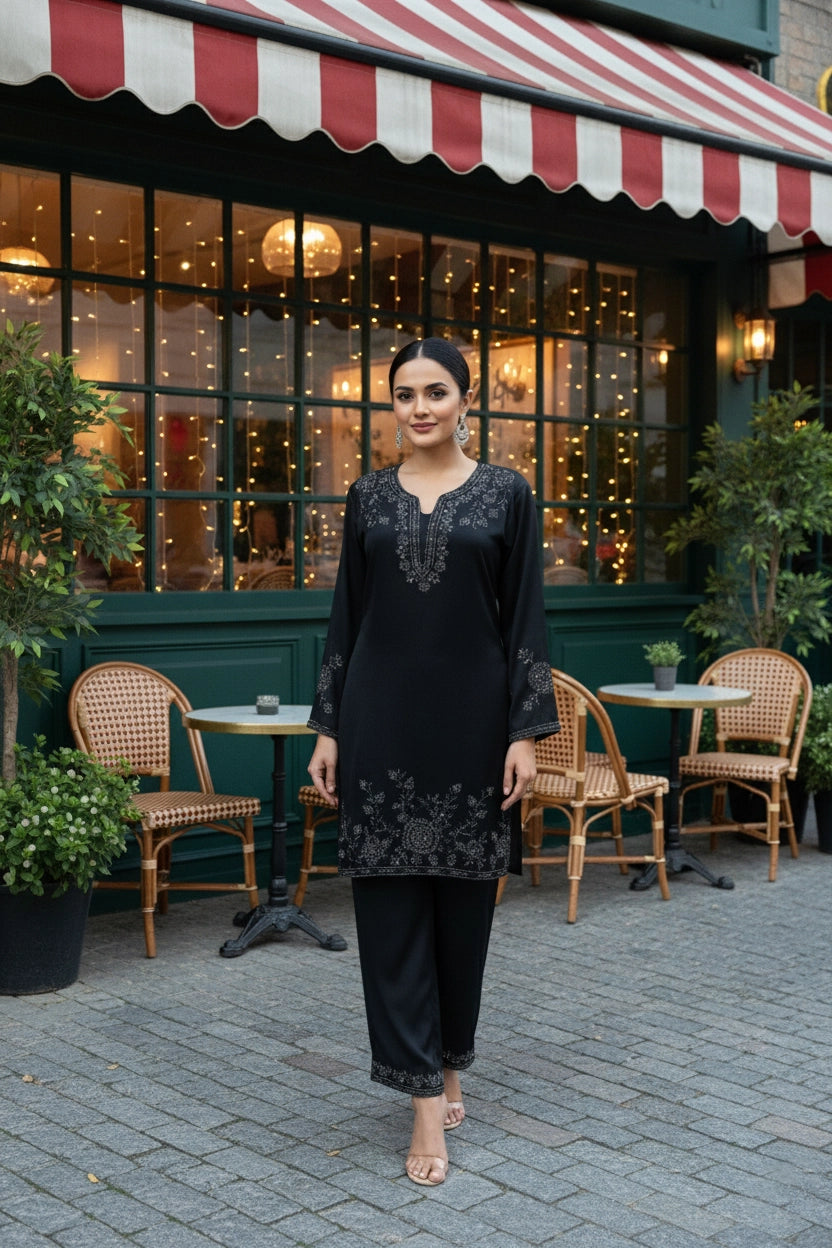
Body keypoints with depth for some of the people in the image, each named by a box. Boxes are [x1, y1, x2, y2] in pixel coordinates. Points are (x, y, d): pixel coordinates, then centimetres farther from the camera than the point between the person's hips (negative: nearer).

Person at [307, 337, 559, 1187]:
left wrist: (526, 732, -7)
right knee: (390, 903, -2)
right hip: (382, 718, 1)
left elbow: (524, 617, -1)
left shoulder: (505, 494, 2)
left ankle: (449, 1065, 29)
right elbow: (345, 616, 9)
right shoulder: (368, 497, 7)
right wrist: (326, 728, 4)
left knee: (463, 901, 9)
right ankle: (426, 1102, 4)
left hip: (470, 719, -1)